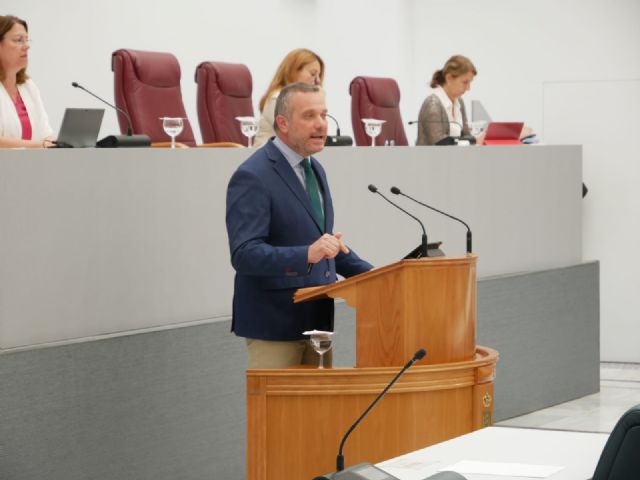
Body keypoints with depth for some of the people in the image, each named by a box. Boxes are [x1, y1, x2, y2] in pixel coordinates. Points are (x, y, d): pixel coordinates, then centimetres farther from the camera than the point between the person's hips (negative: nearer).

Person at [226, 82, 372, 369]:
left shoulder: (314, 170, 13)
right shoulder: (252, 177, -15)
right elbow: (244, 254, -22)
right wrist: (307, 255, -35)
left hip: (316, 320, 8)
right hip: (275, 322, -8)